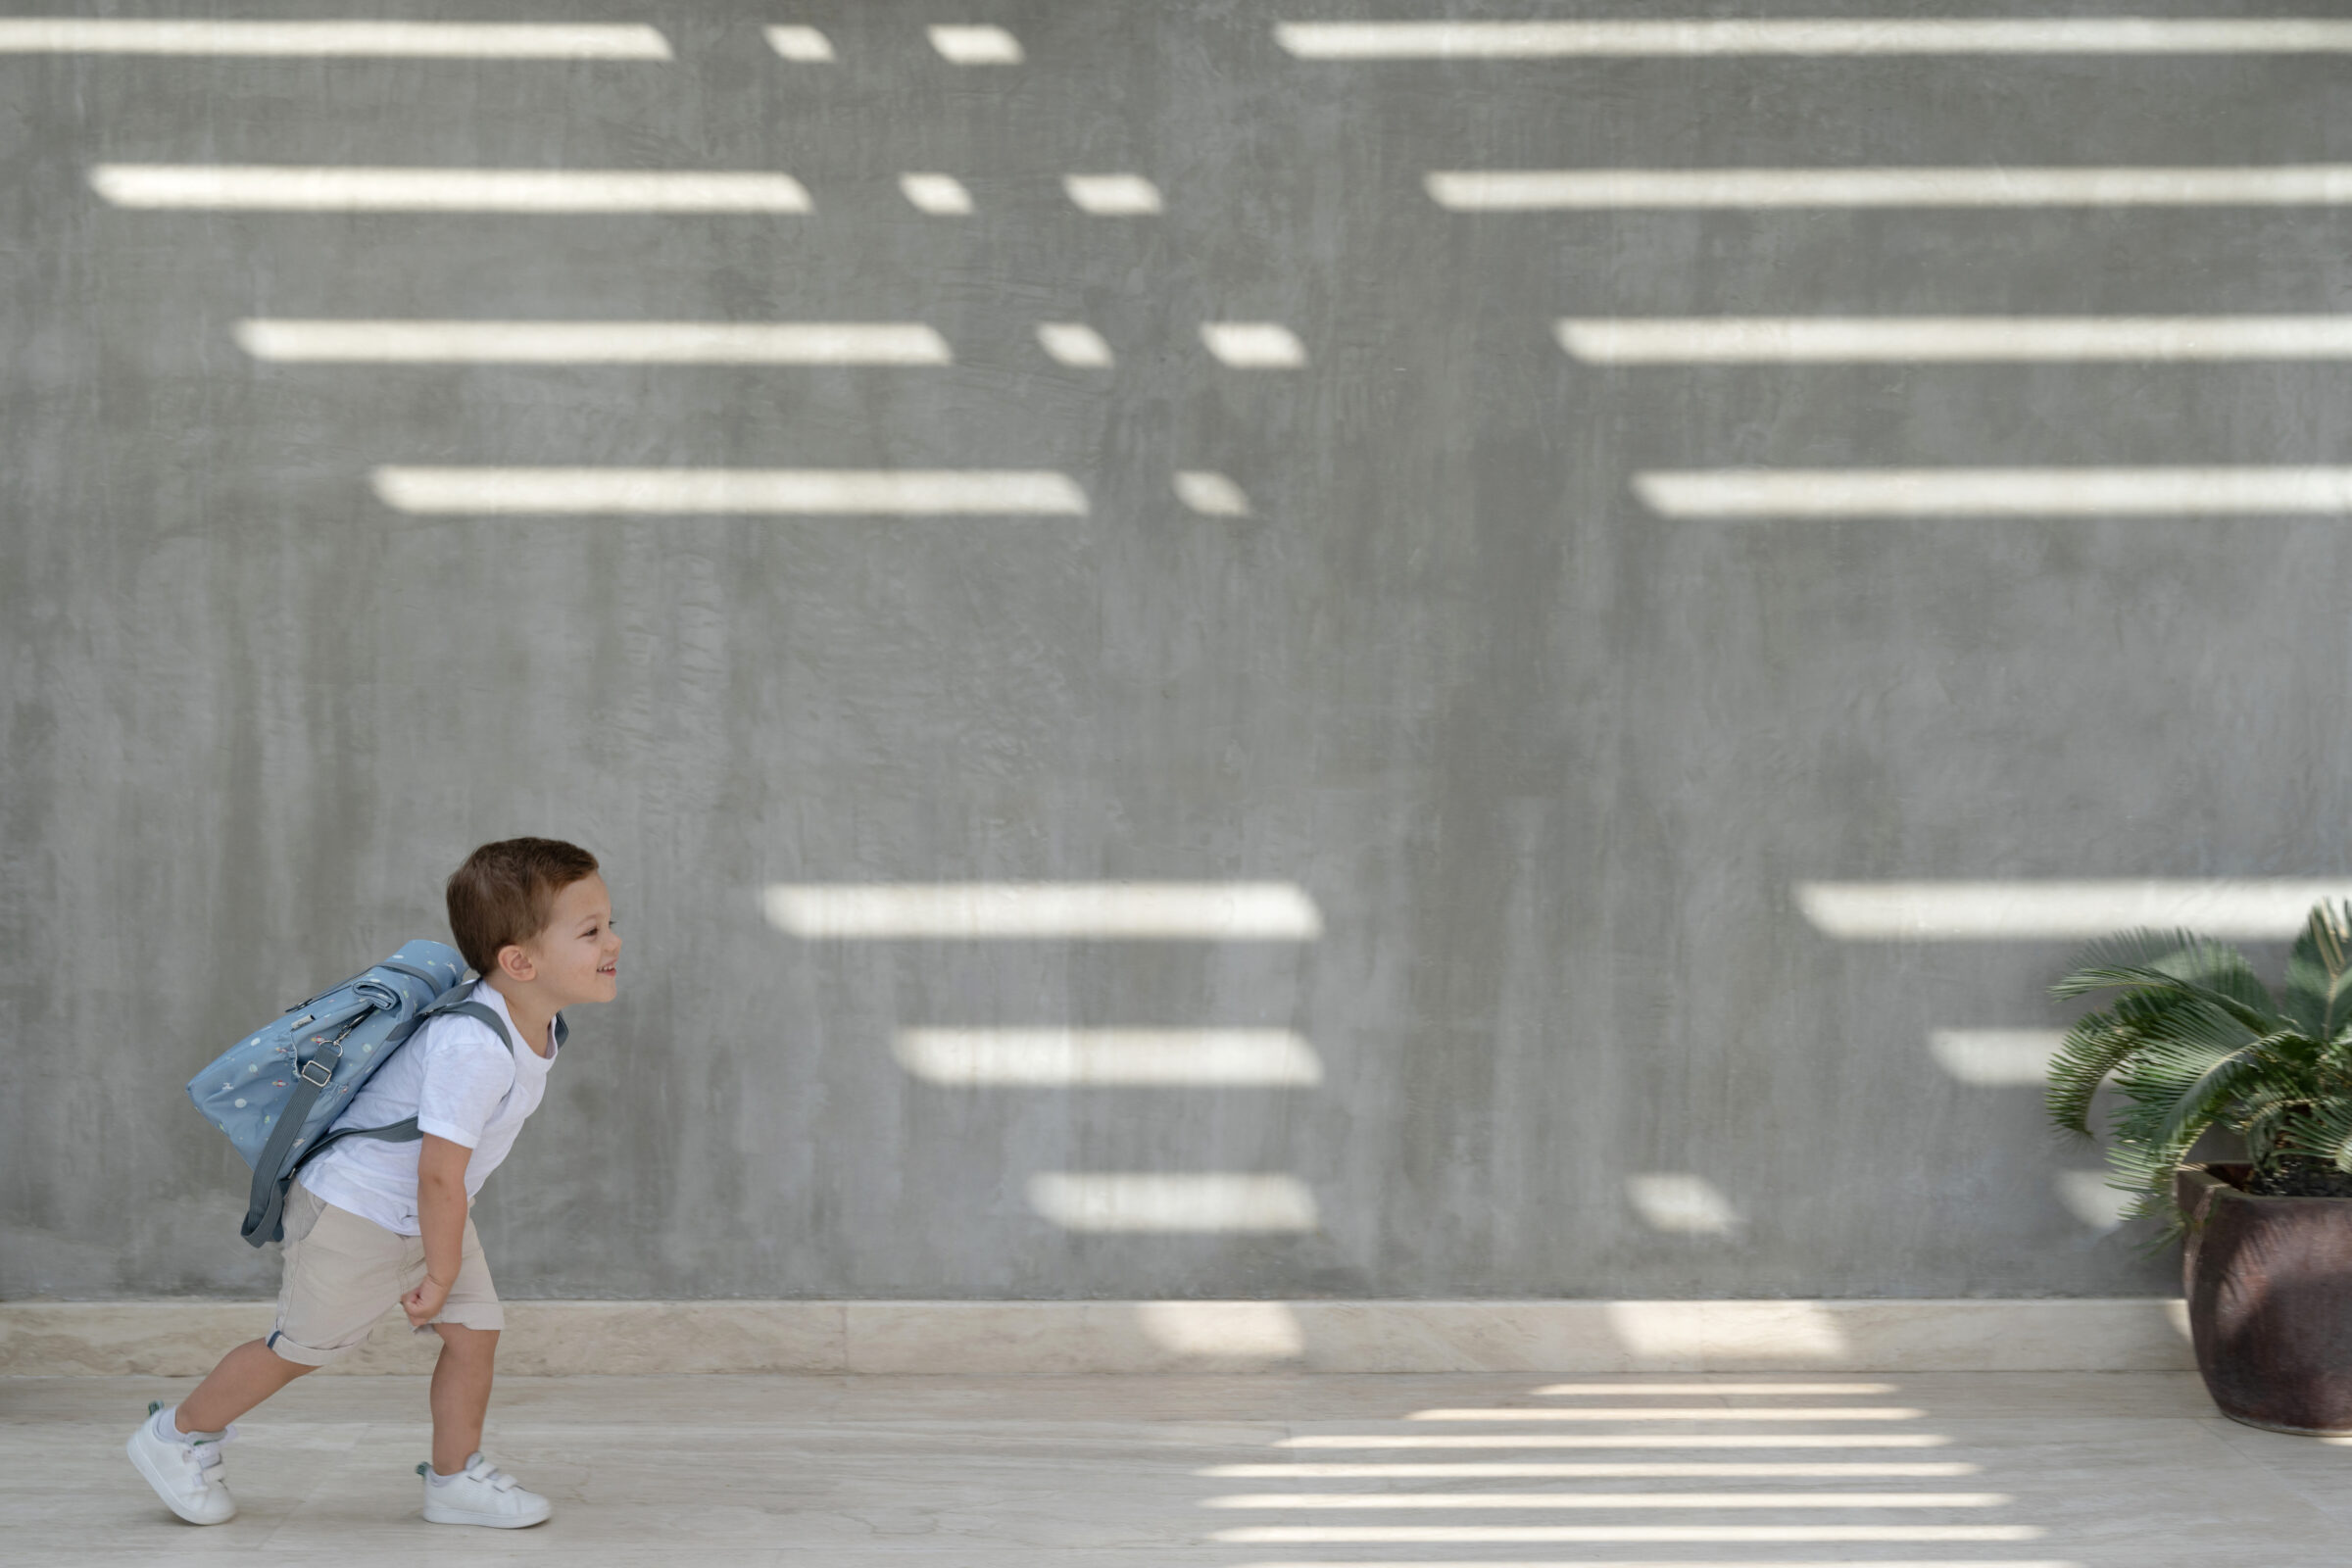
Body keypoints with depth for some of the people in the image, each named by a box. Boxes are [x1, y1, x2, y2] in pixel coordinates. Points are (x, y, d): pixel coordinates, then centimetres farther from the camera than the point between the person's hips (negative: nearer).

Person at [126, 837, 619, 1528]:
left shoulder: (540, 1027, -5)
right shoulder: (474, 1047, -36)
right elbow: (439, 1173, -30)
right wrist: (441, 1274, -19)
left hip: (425, 1214, 8)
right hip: (355, 1213, -8)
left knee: (475, 1330, 3)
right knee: (299, 1348, 8)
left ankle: (456, 1479, 17)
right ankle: (176, 1435, 28)